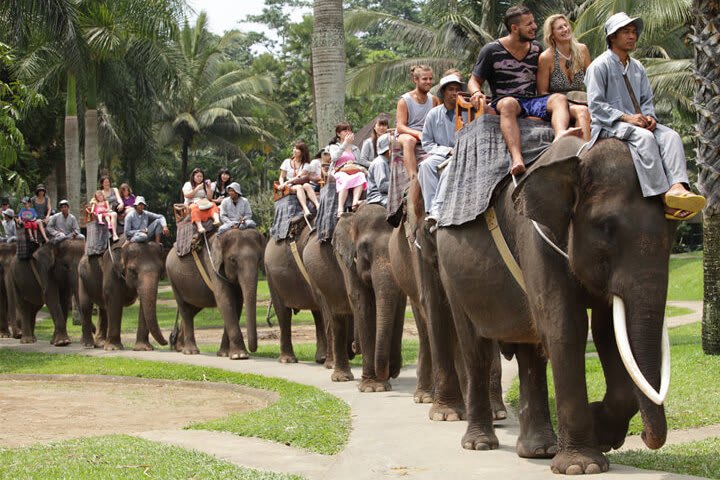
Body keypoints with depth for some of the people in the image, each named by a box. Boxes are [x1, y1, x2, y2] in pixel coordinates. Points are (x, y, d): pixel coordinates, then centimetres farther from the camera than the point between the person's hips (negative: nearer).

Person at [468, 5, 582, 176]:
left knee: (559, 98, -26)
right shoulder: (492, 51, 3)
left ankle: (560, 136, -60)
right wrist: (476, 93, -16)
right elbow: (474, 81, 8)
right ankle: (516, 157, -61)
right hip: (502, 101, -4)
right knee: (509, 104, -40)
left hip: (532, 101, 4)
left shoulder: (536, 49, 16)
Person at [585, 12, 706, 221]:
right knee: (645, 137, -35)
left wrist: (648, 116, -3)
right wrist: (626, 118, -20)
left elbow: (647, 99, 22)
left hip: (637, 122, 7)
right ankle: (664, 198, -43)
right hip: (609, 125, -7)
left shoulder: (637, 68, 20)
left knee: (671, 135, -22)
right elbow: (595, 104, -10)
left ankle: (677, 187, -45)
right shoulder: (600, 66, -2)